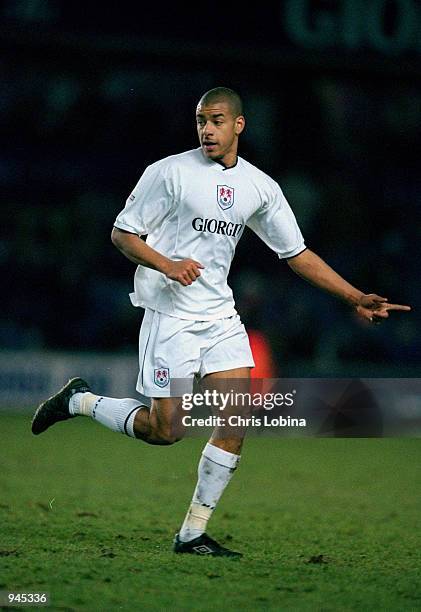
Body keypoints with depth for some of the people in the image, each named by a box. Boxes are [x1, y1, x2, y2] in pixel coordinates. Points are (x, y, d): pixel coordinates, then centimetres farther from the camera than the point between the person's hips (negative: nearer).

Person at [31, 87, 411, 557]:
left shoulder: (260, 187, 7)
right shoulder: (170, 172, -7)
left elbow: (297, 253, 14)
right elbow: (122, 233, -4)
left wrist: (356, 298, 8)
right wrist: (167, 264, -22)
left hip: (220, 315, 5)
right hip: (170, 312, -5)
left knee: (237, 422, -7)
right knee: (165, 430, -9)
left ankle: (193, 534, 1)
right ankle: (79, 401, 17)